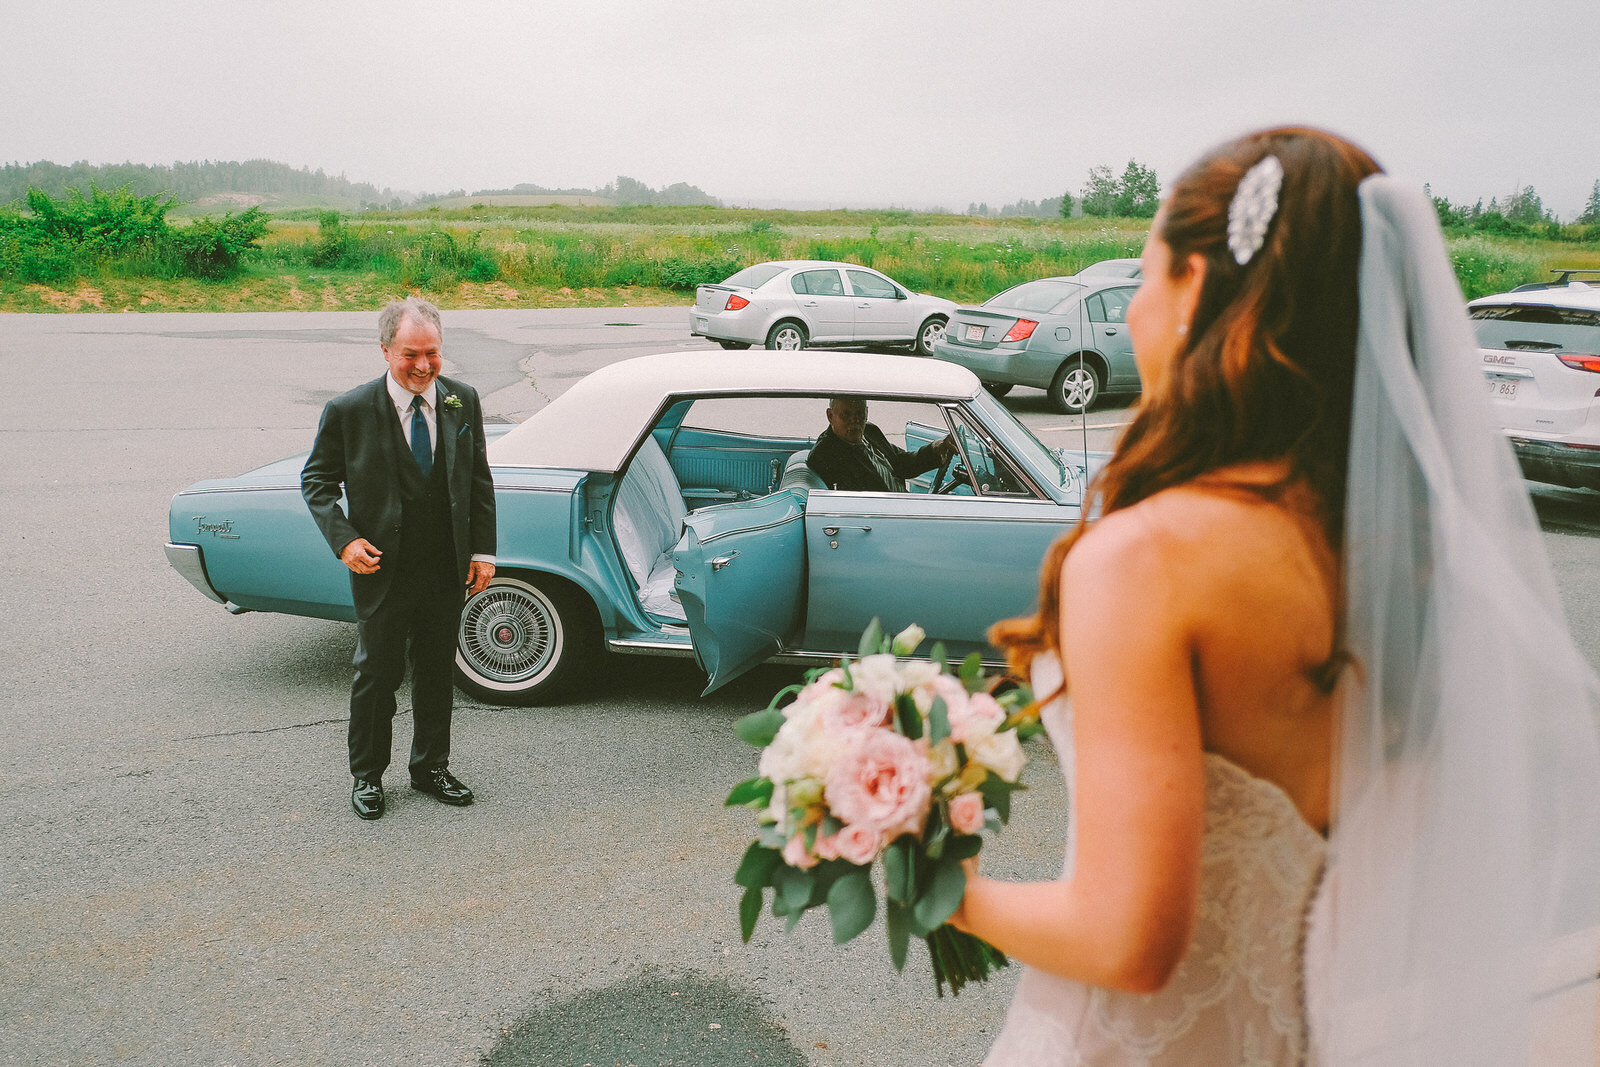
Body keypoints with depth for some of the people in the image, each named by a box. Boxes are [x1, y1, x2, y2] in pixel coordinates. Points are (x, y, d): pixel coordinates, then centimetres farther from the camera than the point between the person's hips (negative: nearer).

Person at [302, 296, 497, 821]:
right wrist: (344, 539, -16)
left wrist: (482, 550, 1)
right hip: (382, 569, -3)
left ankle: (431, 767, 33)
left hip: (447, 571, 3)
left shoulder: (462, 400, -1)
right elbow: (316, 480, -1)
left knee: (437, 673, 16)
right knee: (376, 675, 9)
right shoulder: (348, 411, -11)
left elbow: (479, 479, 6)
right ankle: (366, 775, 28)